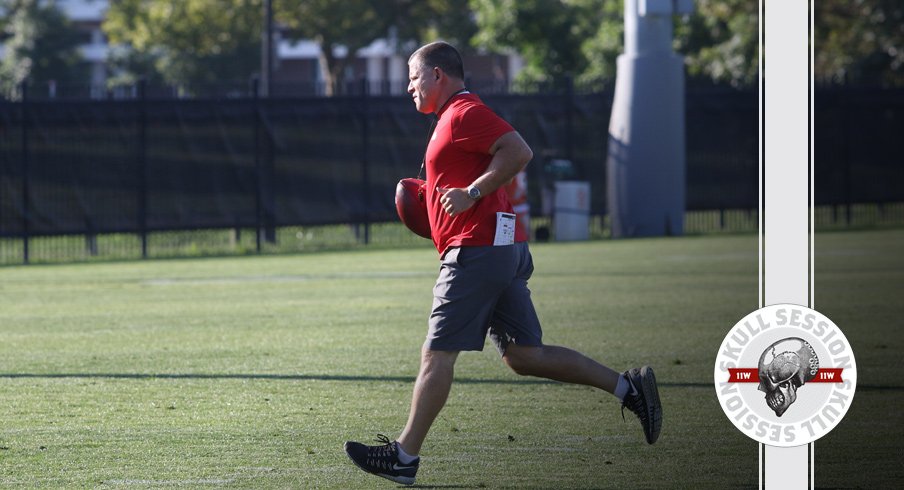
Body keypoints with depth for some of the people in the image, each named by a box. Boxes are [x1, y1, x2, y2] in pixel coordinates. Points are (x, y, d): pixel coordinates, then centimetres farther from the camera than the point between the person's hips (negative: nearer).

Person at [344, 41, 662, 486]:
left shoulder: (464, 112, -8)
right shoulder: (454, 118, 24)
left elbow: (519, 152, -21)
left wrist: (471, 193, -21)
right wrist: (431, 202, 19)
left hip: (477, 249, -11)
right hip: (503, 249, 11)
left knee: (437, 353, -8)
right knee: (524, 356, 8)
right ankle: (627, 387, 5)